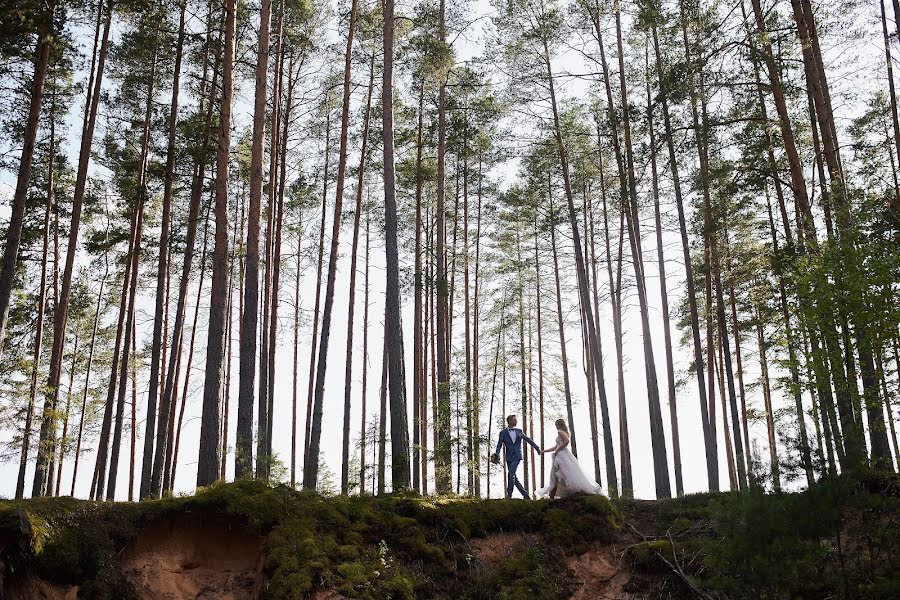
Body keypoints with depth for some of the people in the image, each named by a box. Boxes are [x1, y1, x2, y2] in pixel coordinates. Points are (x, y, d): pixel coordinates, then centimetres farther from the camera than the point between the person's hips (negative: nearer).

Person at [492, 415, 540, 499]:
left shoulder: (519, 431, 11)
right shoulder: (503, 432, 5)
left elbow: (528, 440, 18)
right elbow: (499, 445, -3)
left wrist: (537, 448, 22)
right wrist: (497, 454, -19)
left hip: (517, 456, -1)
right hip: (509, 457, 1)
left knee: (511, 474, -18)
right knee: (514, 477, -1)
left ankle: (509, 495, -15)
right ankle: (525, 494, 9)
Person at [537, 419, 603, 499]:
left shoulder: (560, 432, -3)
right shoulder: (565, 433, 24)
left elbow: (566, 441, -22)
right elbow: (556, 447, 28)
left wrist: (557, 450, -14)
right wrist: (544, 451, 30)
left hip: (562, 455, -10)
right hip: (560, 456, 10)